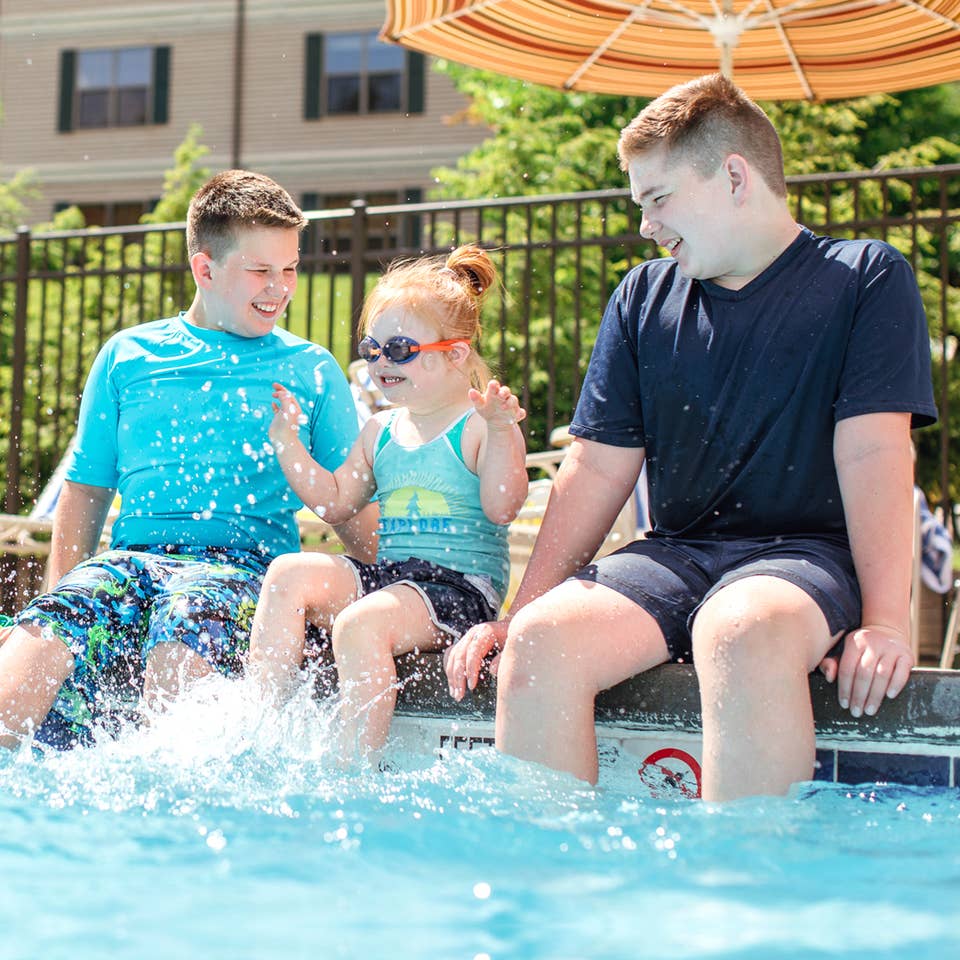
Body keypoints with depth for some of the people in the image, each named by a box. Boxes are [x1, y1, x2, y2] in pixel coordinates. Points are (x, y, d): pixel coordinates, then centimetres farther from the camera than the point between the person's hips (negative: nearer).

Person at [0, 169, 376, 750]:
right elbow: (86, 489, 21)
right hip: (130, 558, 2)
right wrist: (58, 600, 8)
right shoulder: (126, 356, 19)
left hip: (242, 563, -2)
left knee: (184, 642, -37)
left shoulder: (312, 371, 16)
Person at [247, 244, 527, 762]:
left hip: (462, 586, -7)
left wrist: (499, 430, -27)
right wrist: (288, 442, 14)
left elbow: (502, 508, -16)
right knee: (288, 573, -14)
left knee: (361, 623, -31)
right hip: (386, 573, 7)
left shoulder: (481, 427, -3)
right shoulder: (380, 431, 18)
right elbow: (335, 503, 22)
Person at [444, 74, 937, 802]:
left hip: (809, 552, -4)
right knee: (540, 637, -25)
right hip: (675, 553, 5)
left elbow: (873, 452, -9)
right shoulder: (644, 297, 15)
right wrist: (518, 611, 5)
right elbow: (600, 467, 13)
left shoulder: (865, 279, 2)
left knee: (741, 631, -39)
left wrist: (885, 620, -20)